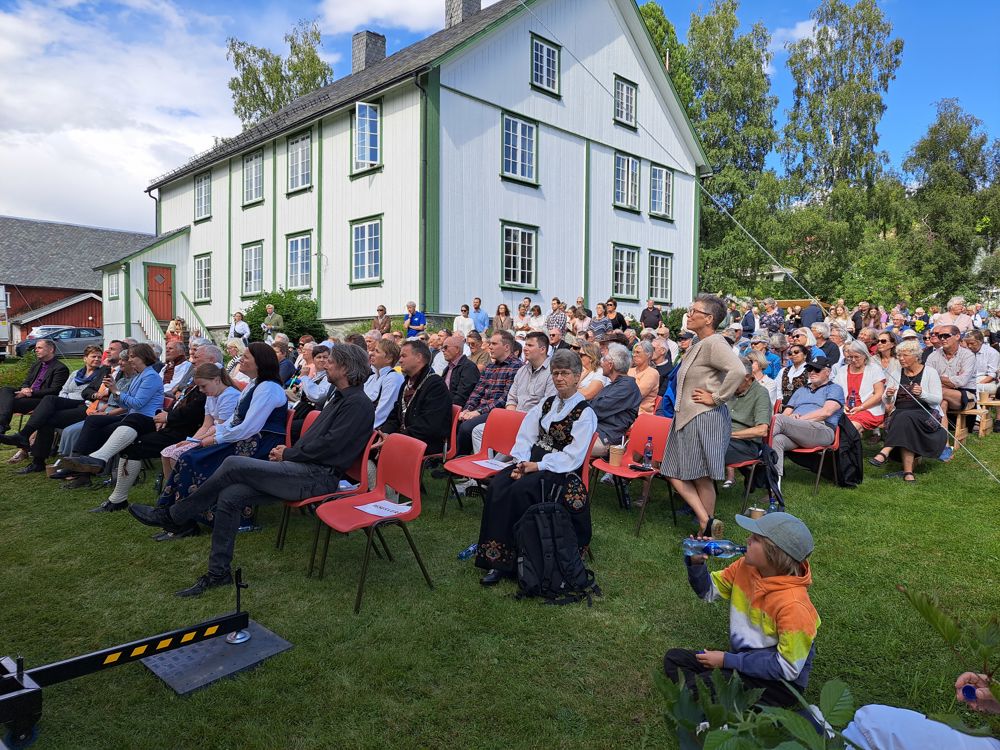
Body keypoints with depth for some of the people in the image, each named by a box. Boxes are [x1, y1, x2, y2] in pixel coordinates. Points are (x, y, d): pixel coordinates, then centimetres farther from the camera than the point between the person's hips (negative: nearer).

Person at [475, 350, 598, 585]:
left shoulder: (585, 413, -5)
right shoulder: (546, 404, 15)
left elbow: (573, 456, -12)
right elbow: (525, 436, 9)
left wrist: (538, 466, -18)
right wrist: (521, 462, -10)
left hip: (562, 471, -6)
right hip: (532, 462, 6)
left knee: (520, 490, -31)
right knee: (497, 486, -22)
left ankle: (510, 561, -17)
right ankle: (496, 559, -21)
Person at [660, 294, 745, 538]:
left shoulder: (714, 343, -15)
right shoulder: (699, 344, 14)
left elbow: (738, 371, -31)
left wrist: (717, 398, -21)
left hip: (705, 418, -10)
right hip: (686, 418, 10)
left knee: (702, 478, 1)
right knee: (676, 474, 9)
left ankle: (708, 534, 14)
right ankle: (706, 522, 12)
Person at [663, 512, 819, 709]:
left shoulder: (793, 604, -28)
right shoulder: (746, 567, -8)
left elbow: (788, 668, -23)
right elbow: (709, 591, 6)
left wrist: (728, 660, -20)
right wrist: (696, 563, -15)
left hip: (781, 682, -7)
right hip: (744, 658, 7)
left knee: (705, 684, -27)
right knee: (674, 658, -2)